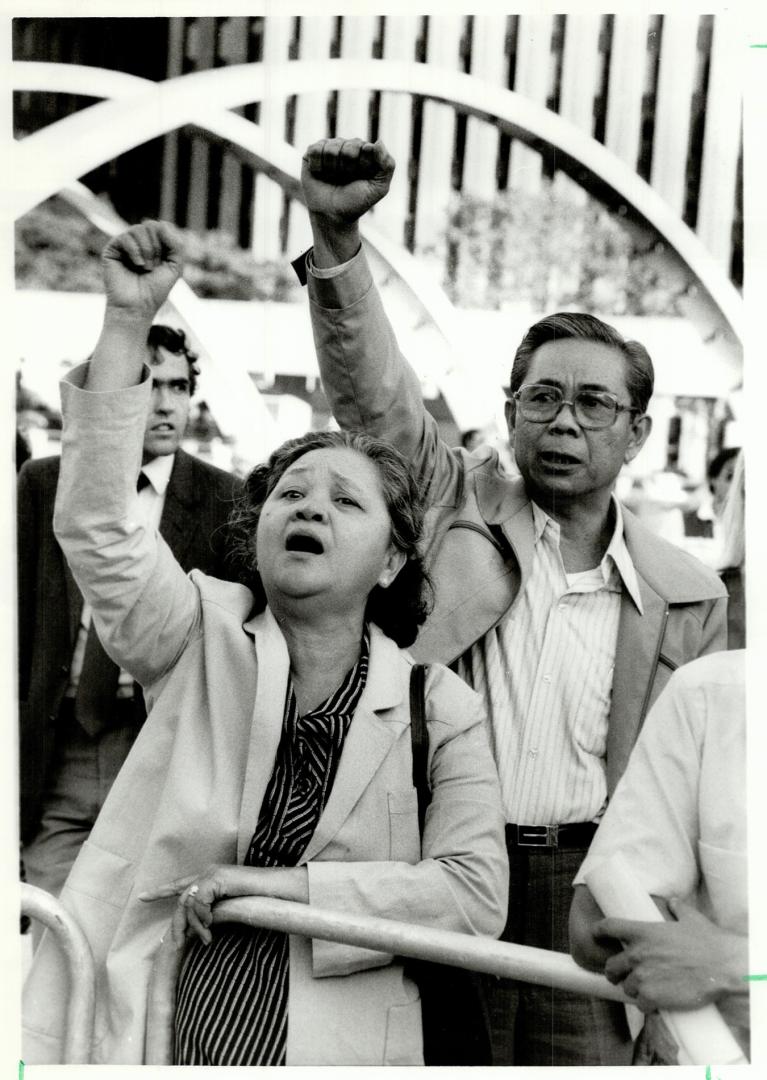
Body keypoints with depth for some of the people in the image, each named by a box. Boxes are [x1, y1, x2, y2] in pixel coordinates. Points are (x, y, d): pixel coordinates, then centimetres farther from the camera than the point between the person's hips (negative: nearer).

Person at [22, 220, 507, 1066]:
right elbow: (95, 528, -14)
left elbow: (475, 893, -7)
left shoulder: (440, 709, -1)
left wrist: (290, 888, -14)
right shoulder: (206, 638, 1)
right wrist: (125, 323, -19)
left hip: (330, 1044, 0)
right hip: (146, 1035, 0)